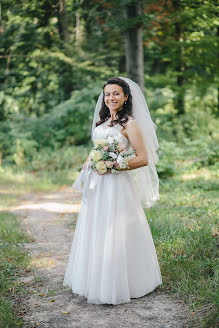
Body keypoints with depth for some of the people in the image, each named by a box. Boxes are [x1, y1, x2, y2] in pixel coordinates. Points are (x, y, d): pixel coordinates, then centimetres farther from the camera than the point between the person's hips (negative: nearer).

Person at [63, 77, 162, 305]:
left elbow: (143, 159, -12)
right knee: (94, 232, 13)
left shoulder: (129, 124, -8)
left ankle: (116, 284, 12)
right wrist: (88, 164, 7)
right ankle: (95, 280, 27)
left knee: (114, 233, -2)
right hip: (96, 186, 7)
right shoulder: (101, 122, 14)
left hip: (116, 185, -7)